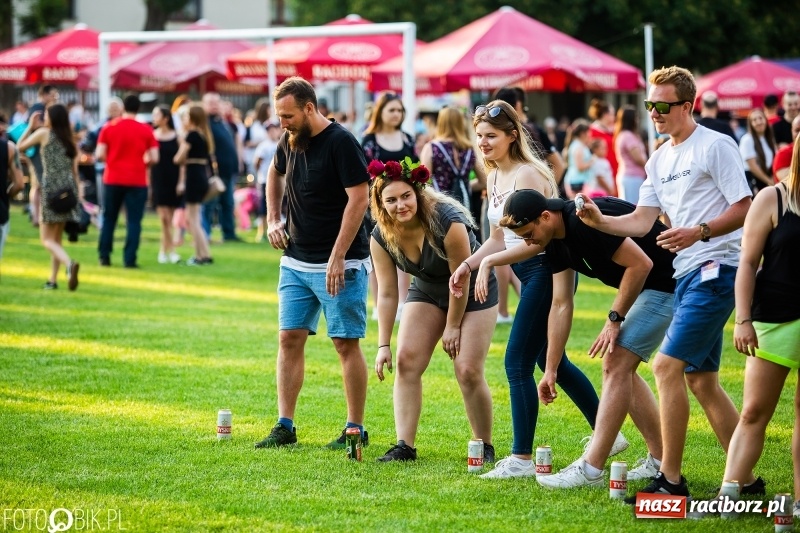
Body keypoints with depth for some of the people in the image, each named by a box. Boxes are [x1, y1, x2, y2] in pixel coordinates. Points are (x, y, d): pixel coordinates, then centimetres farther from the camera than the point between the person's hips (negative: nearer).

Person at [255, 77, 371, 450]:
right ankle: (285, 426, 8)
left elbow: (359, 198, -19)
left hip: (340, 265, -7)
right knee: (289, 338, 4)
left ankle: (356, 429, 5)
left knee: (346, 344, -2)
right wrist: (272, 219, 15)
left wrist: (337, 258, -22)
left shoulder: (340, 142, -15)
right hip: (295, 262, 7)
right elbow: (275, 173, 30)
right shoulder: (289, 142, 7)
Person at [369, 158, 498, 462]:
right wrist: (384, 345, -15)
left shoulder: (447, 222, -33)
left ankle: (485, 447, 3)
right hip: (427, 291, 5)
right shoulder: (381, 237, -18)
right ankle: (405, 446, -10)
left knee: (468, 370, -14)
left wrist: (453, 326, -15)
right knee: (407, 361, -11)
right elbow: (387, 293, -13)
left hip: (473, 291, -5)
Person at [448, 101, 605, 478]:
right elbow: (499, 238, 15)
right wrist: (468, 264, 1)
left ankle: (521, 458, -4)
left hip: (547, 271, -10)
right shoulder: (495, 177, 10)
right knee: (551, 361, 19)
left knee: (517, 363, -10)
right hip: (530, 275, 10)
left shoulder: (527, 175, -18)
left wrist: (490, 261, -23)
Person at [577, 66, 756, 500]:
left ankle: (671, 480, -9)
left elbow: (745, 209, -12)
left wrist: (699, 231, -25)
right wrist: (600, 221, -6)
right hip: (686, 274, 9)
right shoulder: (660, 159, 16)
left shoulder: (716, 147, -9)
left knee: (667, 365, -14)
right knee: (701, 379, 10)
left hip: (716, 268, -9)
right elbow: (642, 220, 11)